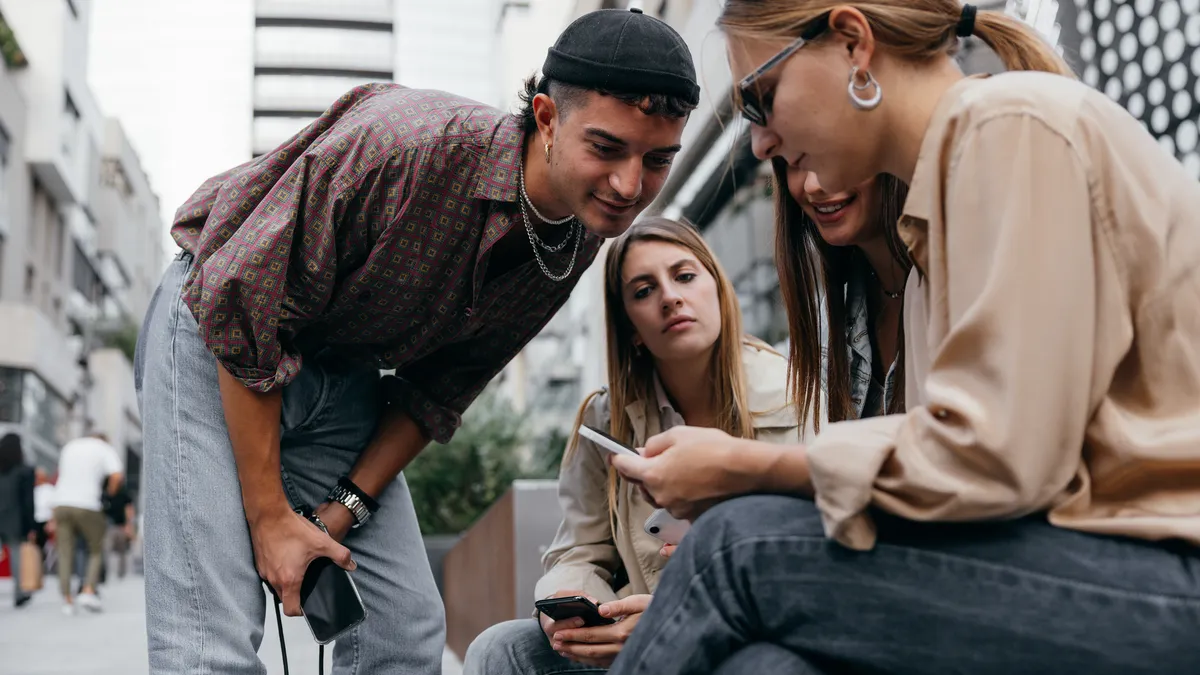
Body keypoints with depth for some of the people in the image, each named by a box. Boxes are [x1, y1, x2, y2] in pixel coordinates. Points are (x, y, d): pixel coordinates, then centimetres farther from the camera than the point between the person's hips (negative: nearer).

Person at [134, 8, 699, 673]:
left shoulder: (577, 243, -8)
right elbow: (242, 303, -25)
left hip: (343, 376, 6)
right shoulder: (408, 143, -31)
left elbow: (441, 387, 3)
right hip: (216, 341, -6)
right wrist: (269, 517, -20)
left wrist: (347, 507, -7)